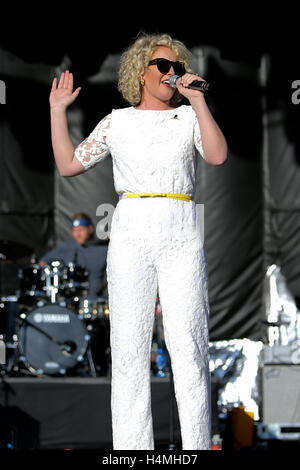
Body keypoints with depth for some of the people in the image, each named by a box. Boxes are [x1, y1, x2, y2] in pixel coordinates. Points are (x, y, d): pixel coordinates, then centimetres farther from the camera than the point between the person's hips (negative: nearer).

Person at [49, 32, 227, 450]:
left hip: (182, 236, -1)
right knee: (129, 344, -3)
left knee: (188, 344, -7)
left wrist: (198, 100, -8)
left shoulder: (189, 117, 12)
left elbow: (218, 156, -7)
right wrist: (57, 111, 10)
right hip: (131, 235, 1)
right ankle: (132, 447, -1)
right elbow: (68, 165, 13)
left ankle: (197, 444, -6)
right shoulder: (117, 122, 15)